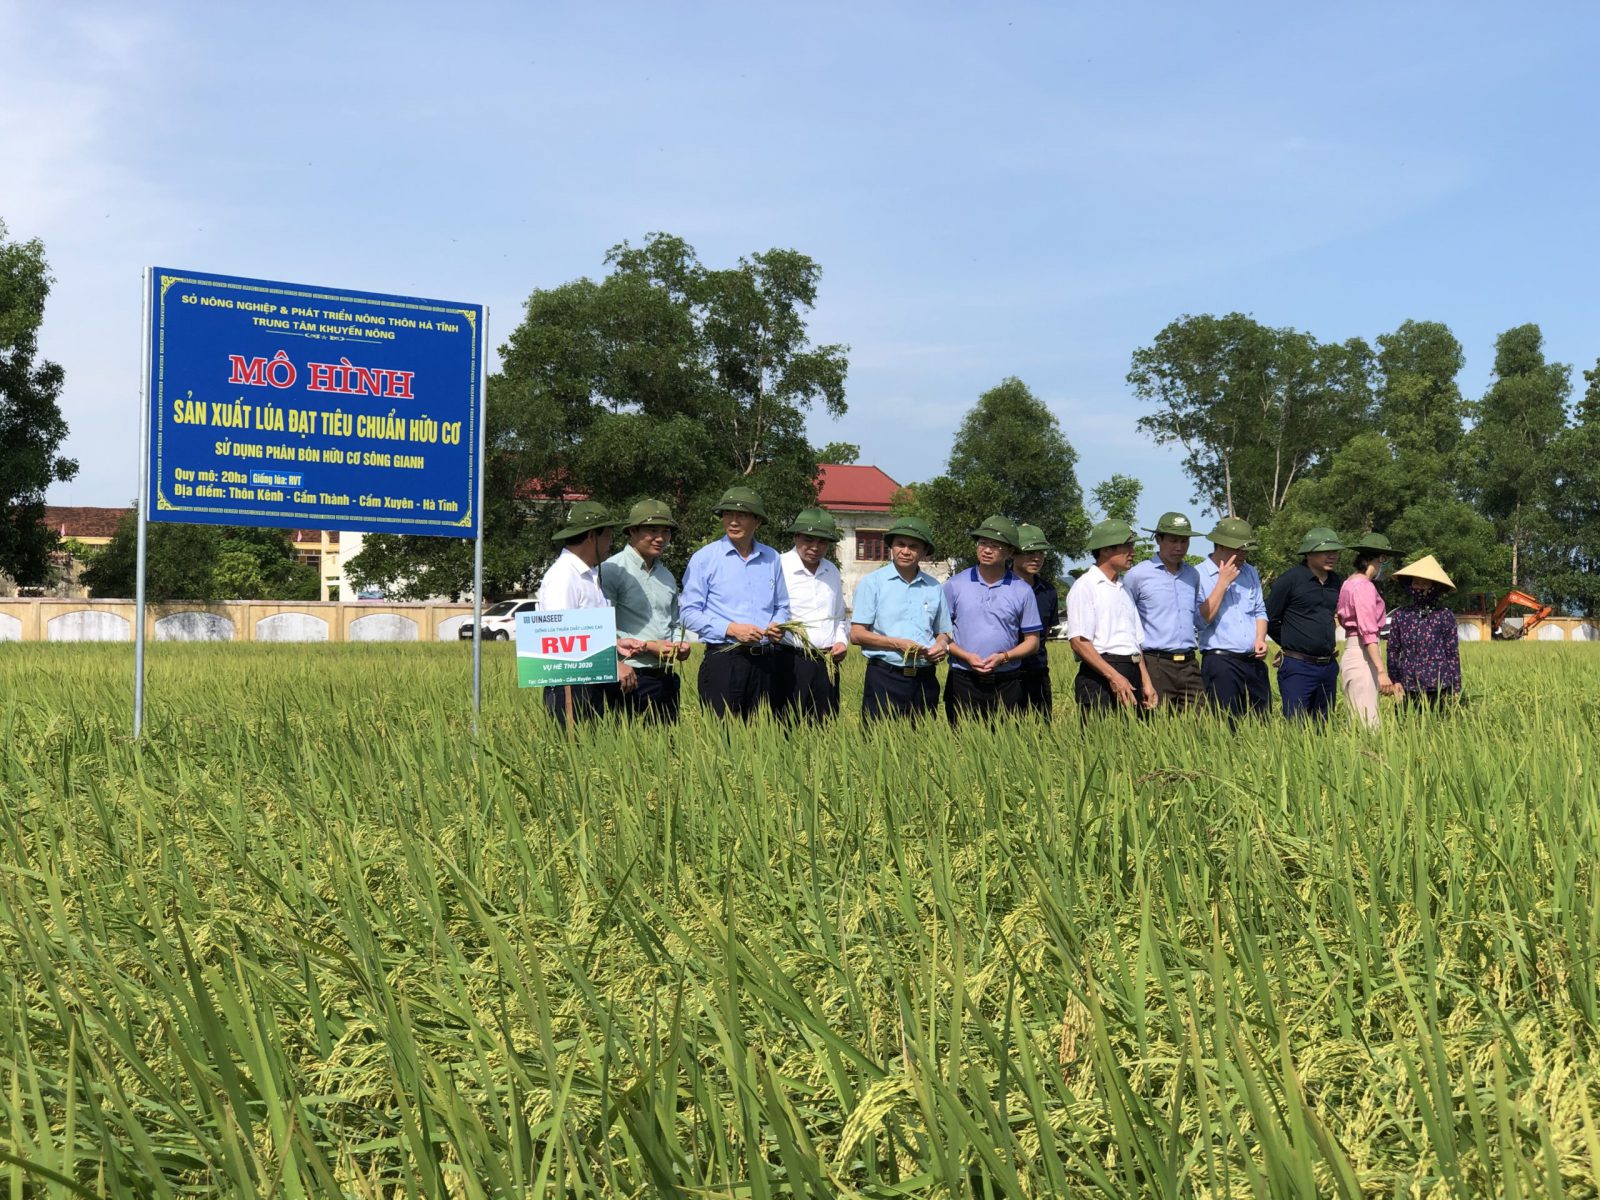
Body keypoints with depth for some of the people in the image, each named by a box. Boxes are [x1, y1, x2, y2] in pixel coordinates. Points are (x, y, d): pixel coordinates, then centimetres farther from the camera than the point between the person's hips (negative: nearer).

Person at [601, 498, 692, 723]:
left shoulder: (667, 577, 18)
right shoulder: (612, 570, -7)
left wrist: (680, 644, 7)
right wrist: (647, 646, -14)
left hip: (666, 678, 7)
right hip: (631, 680, -7)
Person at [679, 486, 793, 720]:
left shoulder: (772, 558, 13)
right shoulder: (704, 558, 1)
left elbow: (782, 606, 23)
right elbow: (689, 613, -3)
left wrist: (778, 625, -1)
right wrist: (731, 629, -14)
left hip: (767, 663, 4)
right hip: (723, 661, -4)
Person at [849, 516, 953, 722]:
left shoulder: (934, 588, 13)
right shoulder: (873, 583, 2)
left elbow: (942, 633, 22)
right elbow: (856, 634, -4)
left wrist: (942, 645, -2)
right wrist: (897, 644, -15)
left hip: (925, 680, 4)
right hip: (884, 677, -4)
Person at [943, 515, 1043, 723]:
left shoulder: (1022, 591, 6)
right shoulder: (955, 585, 5)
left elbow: (1032, 641, 8)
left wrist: (1004, 657, -9)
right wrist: (966, 656, -11)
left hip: (1006, 684, 1)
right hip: (963, 682, 0)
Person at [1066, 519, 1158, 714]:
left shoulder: (1124, 589, 22)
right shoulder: (1085, 587, -4)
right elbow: (1079, 642, -14)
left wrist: (1146, 682, 15)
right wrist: (1114, 677, -18)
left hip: (1131, 676, 8)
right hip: (1100, 679, -8)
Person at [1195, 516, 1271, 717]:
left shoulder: (1250, 573, 15)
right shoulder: (1198, 576, -6)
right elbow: (1200, 621, -15)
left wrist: (1260, 639, 1)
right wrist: (1223, 583, -14)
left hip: (1255, 662, 6)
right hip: (1220, 662, -6)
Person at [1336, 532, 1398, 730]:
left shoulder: (1349, 583, 15)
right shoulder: (1364, 587, -13)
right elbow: (1368, 633, -20)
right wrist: (1382, 671, -24)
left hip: (1351, 654, 10)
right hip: (1362, 657, -10)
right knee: (1369, 727, -10)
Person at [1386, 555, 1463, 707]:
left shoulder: (1445, 616, 1)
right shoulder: (1401, 615, 7)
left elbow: (1453, 653, 3)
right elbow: (1393, 650, 11)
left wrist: (1456, 688, 3)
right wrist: (1394, 679, 3)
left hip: (1438, 686, -2)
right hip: (1409, 687, 2)